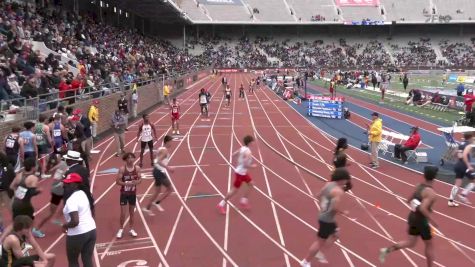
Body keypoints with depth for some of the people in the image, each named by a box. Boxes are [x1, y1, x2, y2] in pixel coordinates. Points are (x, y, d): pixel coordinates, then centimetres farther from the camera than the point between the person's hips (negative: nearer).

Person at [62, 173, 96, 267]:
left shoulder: (71, 199, -20)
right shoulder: (84, 193, 8)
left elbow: (75, 221, -27)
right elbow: (92, 213, 16)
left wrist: (65, 226, -9)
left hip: (77, 234, -8)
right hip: (91, 230, 8)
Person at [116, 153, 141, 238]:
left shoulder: (137, 168, -7)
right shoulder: (122, 169, -15)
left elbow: (140, 179, 1)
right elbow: (118, 181, -14)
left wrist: (136, 182, -21)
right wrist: (127, 183, -29)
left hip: (133, 193, 3)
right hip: (124, 193, -3)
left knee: (132, 212, 14)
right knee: (123, 213, 0)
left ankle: (131, 229, 28)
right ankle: (121, 229, 21)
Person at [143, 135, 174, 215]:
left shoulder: (161, 149, 13)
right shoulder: (165, 150, -16)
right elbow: (159, 161, -27)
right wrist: (168, 168, -29)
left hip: (157, 171, 10)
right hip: (160, 172, -10)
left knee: (157, 191, 16)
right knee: (169, 189, 1)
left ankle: (147, 208, 20)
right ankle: (157, 203, 1)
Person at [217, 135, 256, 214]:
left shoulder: (242, 148, 0)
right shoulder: (248, 152, -26)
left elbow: (233, 155, 8)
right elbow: (245, 165, -29)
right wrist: (252, 166, -12)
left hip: (243, 172, 9)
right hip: (240, 173, -9)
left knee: (251, 184, 19)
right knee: (235, 190, 1)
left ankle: (244, 201, 26)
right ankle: (221, 205, 11)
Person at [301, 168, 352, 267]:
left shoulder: (329, 184, 4)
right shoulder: (338, 191, -23)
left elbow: (319, 195, 14)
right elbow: (335, 208, -28)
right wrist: (344, 212, -10)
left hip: (324, 216, 9)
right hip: (327, 219, -9)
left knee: (335, 235, 27)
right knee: (320, 241, 4)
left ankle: (318, 252, 29)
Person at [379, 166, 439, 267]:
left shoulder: (418, 186, 4)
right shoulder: (431, 193, -22)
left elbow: (409, 201, 14)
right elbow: (422, 208, -32)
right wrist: (432, 220, -21)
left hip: (412, 217, 7)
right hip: (421, 221, -7)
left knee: (410, 243, 15)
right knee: (429, 245, 14)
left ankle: (387, 250, 1)